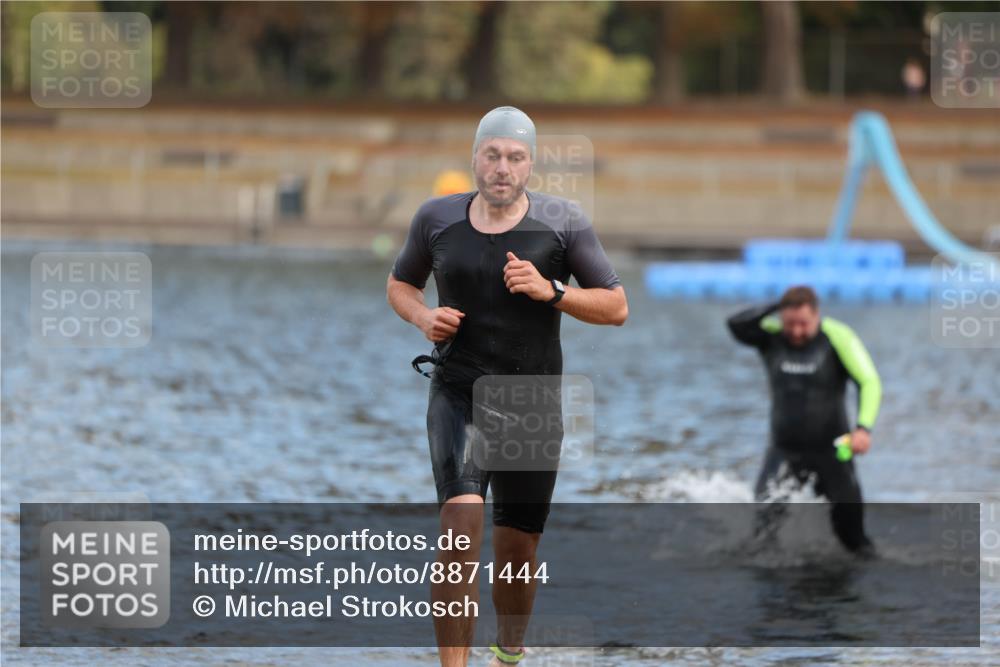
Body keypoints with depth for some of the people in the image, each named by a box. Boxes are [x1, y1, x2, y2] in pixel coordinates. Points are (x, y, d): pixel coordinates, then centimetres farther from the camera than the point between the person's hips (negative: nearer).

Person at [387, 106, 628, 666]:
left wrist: (551, 291, -16)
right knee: (462, 521, -24)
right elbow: (400, 284, 19)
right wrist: (423, 317, -3)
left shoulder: (562, 223, -2)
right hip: (458, 394, -1)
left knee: (518, 550, 10)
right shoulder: (437, 219, 2)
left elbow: (617, 307, 0)